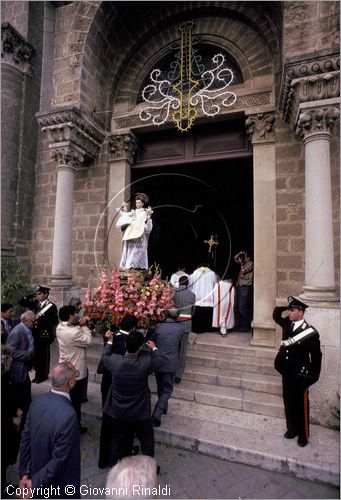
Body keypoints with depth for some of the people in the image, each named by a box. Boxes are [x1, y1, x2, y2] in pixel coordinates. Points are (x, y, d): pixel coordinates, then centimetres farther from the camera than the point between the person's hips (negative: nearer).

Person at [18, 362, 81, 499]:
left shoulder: (37, 401, -15)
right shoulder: (68, 415, -36)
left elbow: (25, 440, -5)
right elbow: (59, 460, -29)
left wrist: (24, 474, 4)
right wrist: (35, 483, -13)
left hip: (37, 471, 6)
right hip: (61, 485, -6)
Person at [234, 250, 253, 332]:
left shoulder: (250, 264, -9)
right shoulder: (243, 263, 14)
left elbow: (243, 271, -18)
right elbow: (235, 258, 22)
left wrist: (242, 263, -5)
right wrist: (240, 253, 7)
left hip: (245, 288, -9)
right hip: (239, 287, 9)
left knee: (243, 308, -9)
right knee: (239, 308, 11)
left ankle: (245, 326, -3)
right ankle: (240, 324, 19)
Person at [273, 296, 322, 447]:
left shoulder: (311, 333, -19)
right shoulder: (288, 324, -3)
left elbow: (316, 356, -11)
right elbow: (276, 315, 14)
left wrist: (314, 376, -7)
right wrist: (285, 308, -4)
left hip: (301, 375, -5)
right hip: (287, 372, 5)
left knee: (301, 405, 12)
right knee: (289, 402, 19)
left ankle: (303, 434, 30)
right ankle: (292, 428, 37)